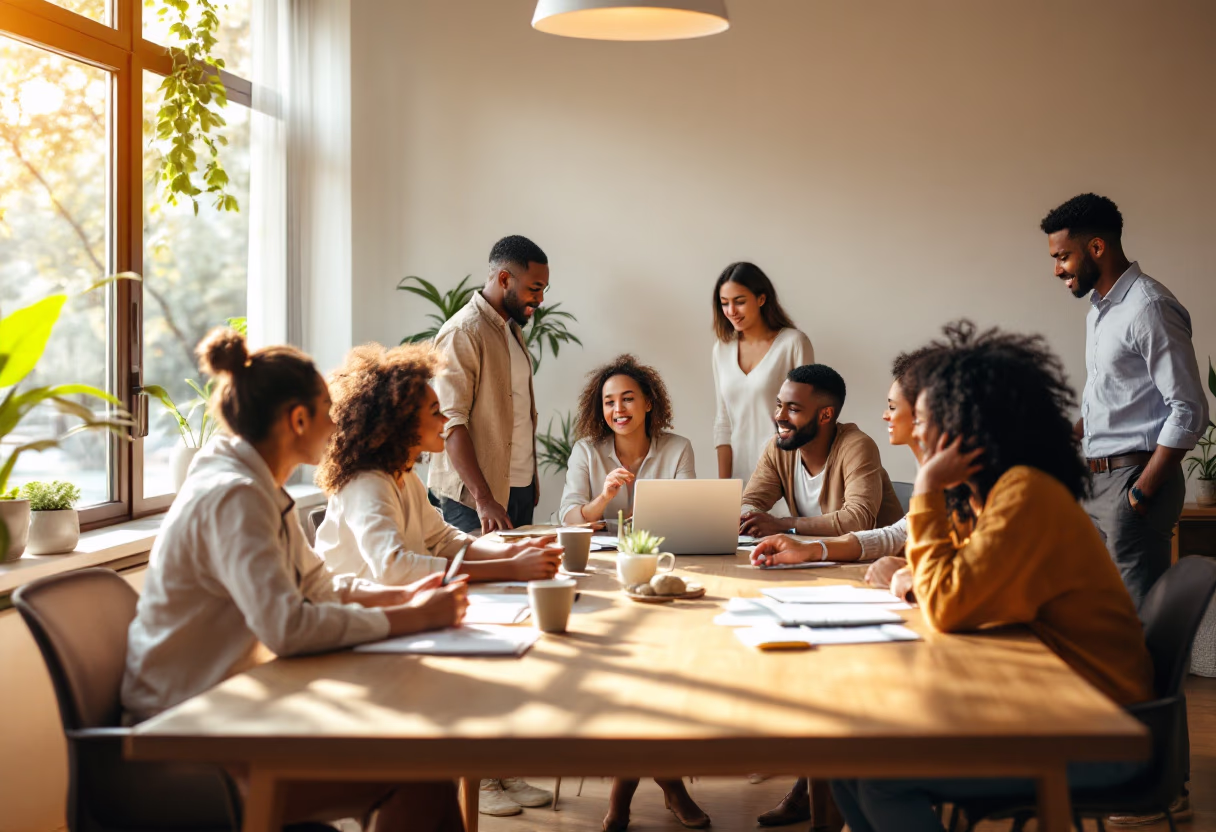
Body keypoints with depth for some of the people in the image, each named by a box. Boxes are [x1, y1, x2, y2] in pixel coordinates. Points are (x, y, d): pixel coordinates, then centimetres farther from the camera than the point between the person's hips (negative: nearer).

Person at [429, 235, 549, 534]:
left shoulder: (513, 328, 16)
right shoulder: (462, 334, -14)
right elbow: (451, 423, -21)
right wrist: (484, 500, -26)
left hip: (520, 489, 8)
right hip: (474, 496, -8)